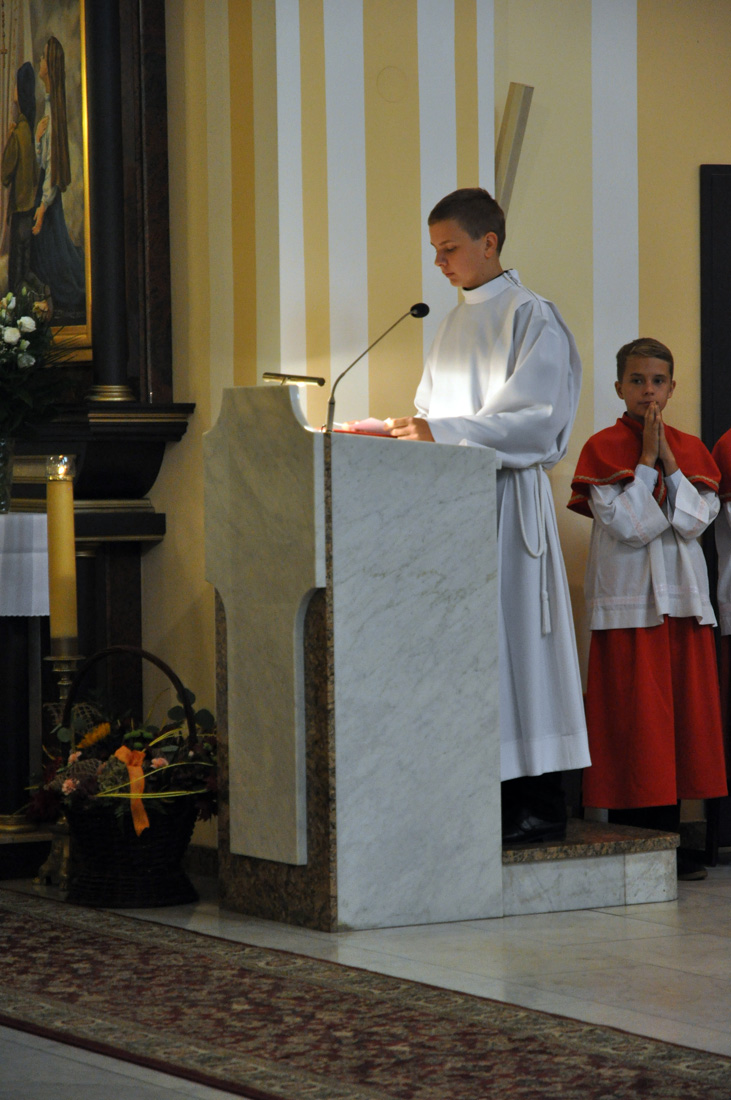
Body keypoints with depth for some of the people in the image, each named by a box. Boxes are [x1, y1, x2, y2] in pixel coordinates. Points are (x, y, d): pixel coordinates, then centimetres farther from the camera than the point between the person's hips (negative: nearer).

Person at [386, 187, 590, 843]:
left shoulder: (532, 318, -5)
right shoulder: (457, 323, 19)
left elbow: (533, 419, -14)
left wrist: (440, 433, -19)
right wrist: (396, 432, 4)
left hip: (506, 496, -8)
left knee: (511, 637, -9)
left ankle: (540, 807, -7)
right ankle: (486, 795, 4)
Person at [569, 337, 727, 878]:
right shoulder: (604, 449, -1)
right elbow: (627, 526, -13)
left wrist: (669, 463, -9)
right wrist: (647, 461, -12)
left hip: (684, 597, 5)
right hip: (628, 601, -4)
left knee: (682, 709, 4)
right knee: (632, 717, -6)